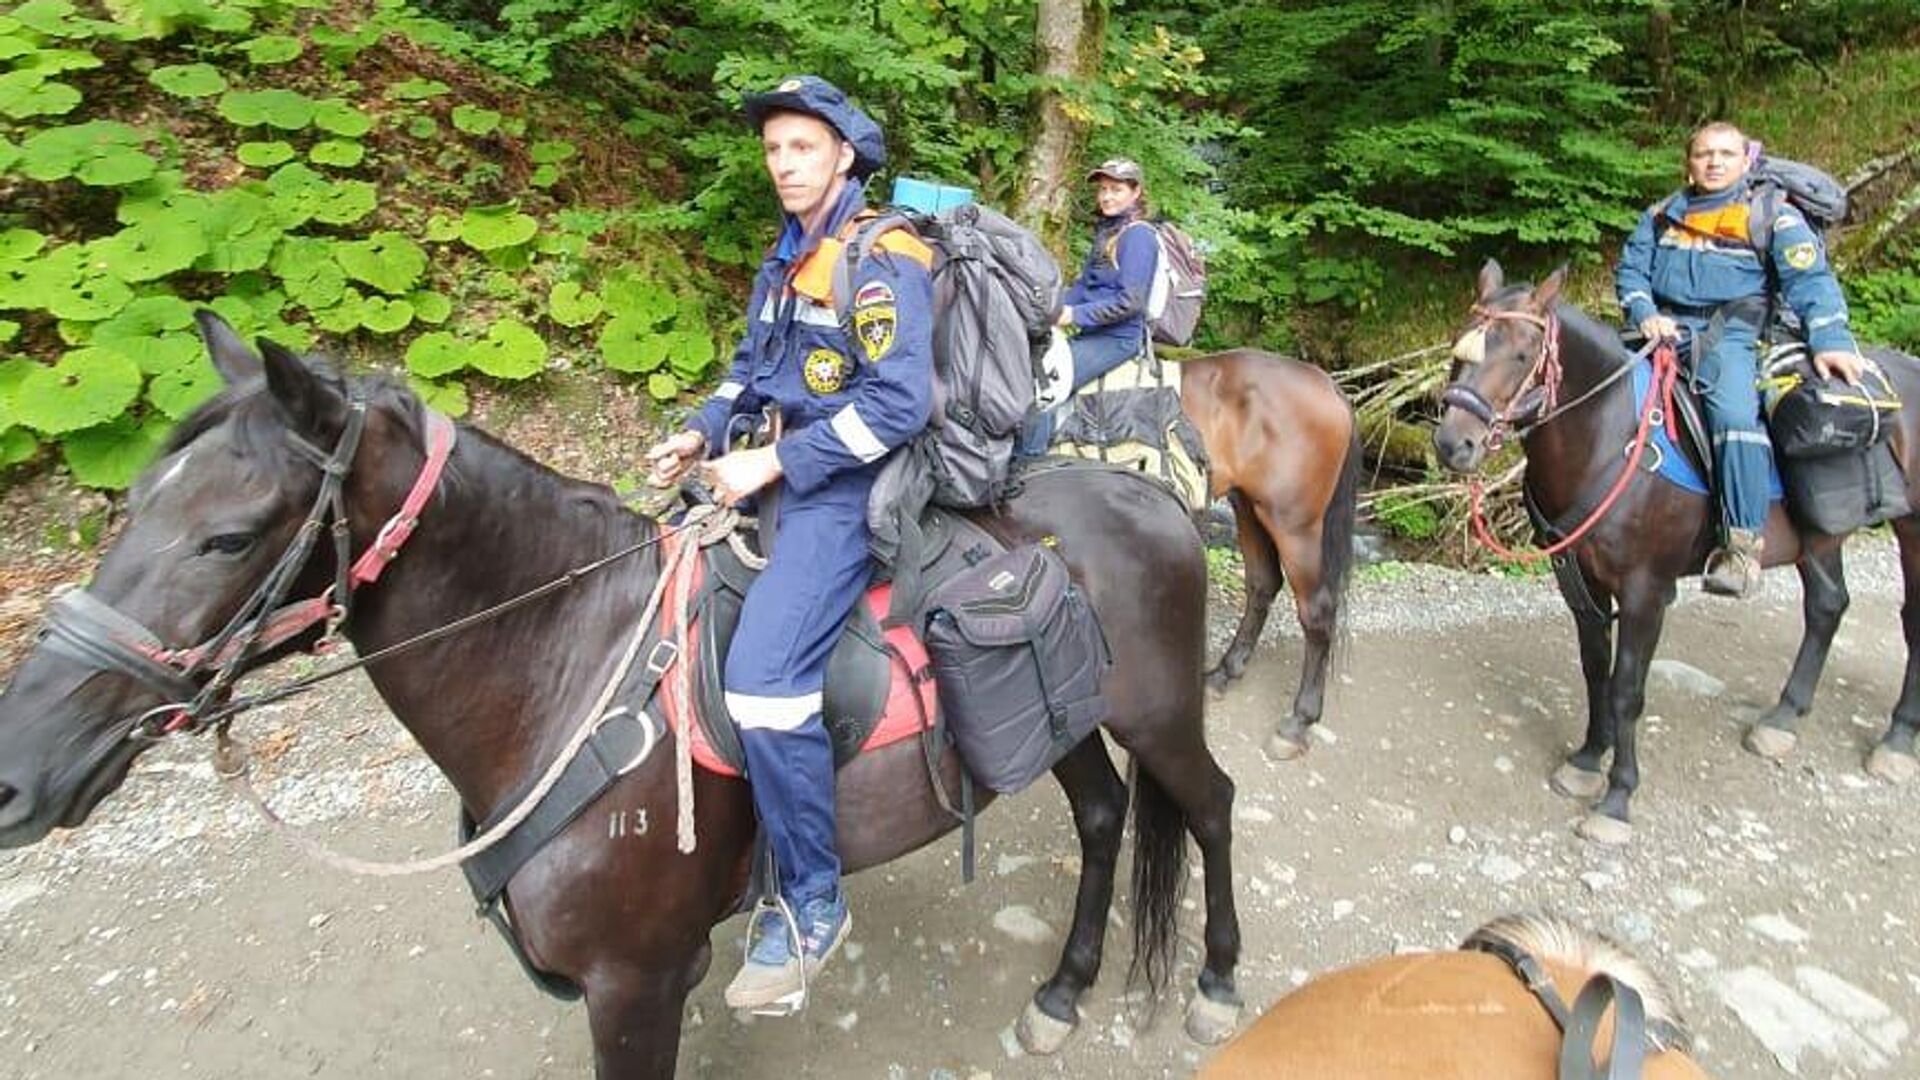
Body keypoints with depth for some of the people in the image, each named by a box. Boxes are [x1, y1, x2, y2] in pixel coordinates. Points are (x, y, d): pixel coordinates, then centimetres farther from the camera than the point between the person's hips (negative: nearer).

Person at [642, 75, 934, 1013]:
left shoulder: (882, 259, -11)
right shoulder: (787, 257, 15)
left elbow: (898, 404, -20)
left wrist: (774, 463, -20)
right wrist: (702, 432, 3)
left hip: (844, 489, -10)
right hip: (776, 476, 10)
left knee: (762, 674, -25)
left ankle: (814, 904, -4)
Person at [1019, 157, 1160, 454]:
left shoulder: (1138, 235, -11)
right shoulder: (1106, 231, 17)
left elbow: (1129, 301, -18)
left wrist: (1076, 315, -18)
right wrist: (1056, 307, 0)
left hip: (1117, 337, -9)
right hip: (1092, 332, 10)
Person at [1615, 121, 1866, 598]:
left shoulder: (1773, 215, 8)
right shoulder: (1662, 214, 19)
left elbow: (1810, 281, -1)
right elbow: (1630, 269, 14)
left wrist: (1830, 339, -16)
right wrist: (1645, 314, -7)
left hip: (1729, 336, -4)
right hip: (1663, 331, 5)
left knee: (1735, 412, -31)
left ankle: (1743, 544, -27)